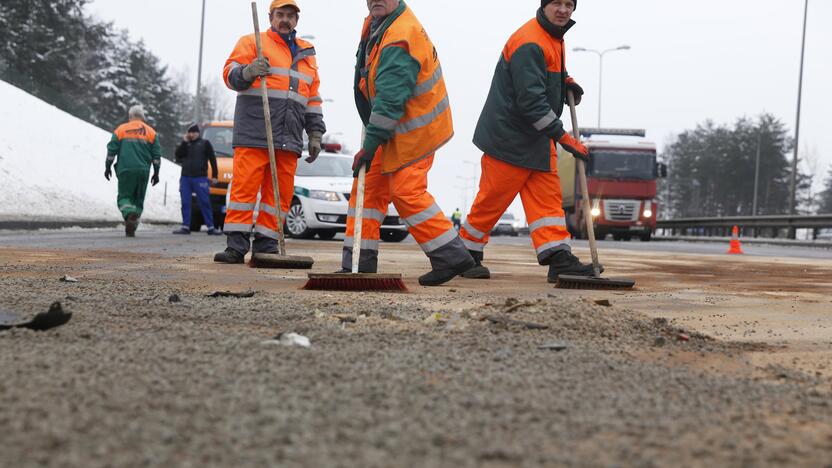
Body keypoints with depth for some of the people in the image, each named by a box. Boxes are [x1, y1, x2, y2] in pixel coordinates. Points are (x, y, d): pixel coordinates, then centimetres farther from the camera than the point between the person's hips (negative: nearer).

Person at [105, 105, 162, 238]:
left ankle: (129, 214, -27)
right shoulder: (151, 132, 9)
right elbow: (156, 155, 7)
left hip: (125, 170, -2)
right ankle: (131, 229, 5)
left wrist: (108, 167, 12)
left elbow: (112, 150, 3)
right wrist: (156, 173, 12)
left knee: (124, 196, 5)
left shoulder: (121, 129, 5)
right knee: (138, 199, 11)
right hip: (143, 171, 2)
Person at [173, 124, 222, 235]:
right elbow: (178, 155, 1)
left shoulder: (205, 143, 6)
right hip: (185, 177, 4)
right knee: (185, 203, 1)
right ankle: (185, 227, 4)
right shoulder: (185, 144, 16)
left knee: (205, 202, -6)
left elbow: (212, 159, 3)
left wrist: (214, 175, -3)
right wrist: (184, 142, -5)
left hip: (200, 178, -4)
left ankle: (210, 227, -6)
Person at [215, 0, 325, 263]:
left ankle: (266, 245, 6)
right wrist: (247, 72, -24)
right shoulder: (252, 42, 10)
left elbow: (313, 98, 26)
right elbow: (230, 73, -1)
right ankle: (236, 246, -9)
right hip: (254, 133, -5)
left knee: (280, 193, 1)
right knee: (245, 187, -9)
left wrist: (316, 133, 19)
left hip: (288, 139, 5)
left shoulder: (306, 54, 24)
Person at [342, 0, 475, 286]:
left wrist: (370, 146, -29)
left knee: (406, 192, -13)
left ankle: (451, 255, -6)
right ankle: (359, 262, 10)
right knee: (369, 186, 7)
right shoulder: (375, 23, 6)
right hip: (393, 127, 10)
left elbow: (390, 101, -30)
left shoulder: (399, 40, -26)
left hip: (413, 130, -10)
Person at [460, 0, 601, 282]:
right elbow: (530, 99, -25)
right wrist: (562, 137, -24)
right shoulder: (529, 42, -21)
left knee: (548, 196, 0)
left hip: (539, 138, 9)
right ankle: (467, 256, 14)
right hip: (509, 136, -9)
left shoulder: (555, 39, 11)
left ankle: (559, 259, -4)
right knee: (493, 198, 0)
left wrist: (564, 82, 8)